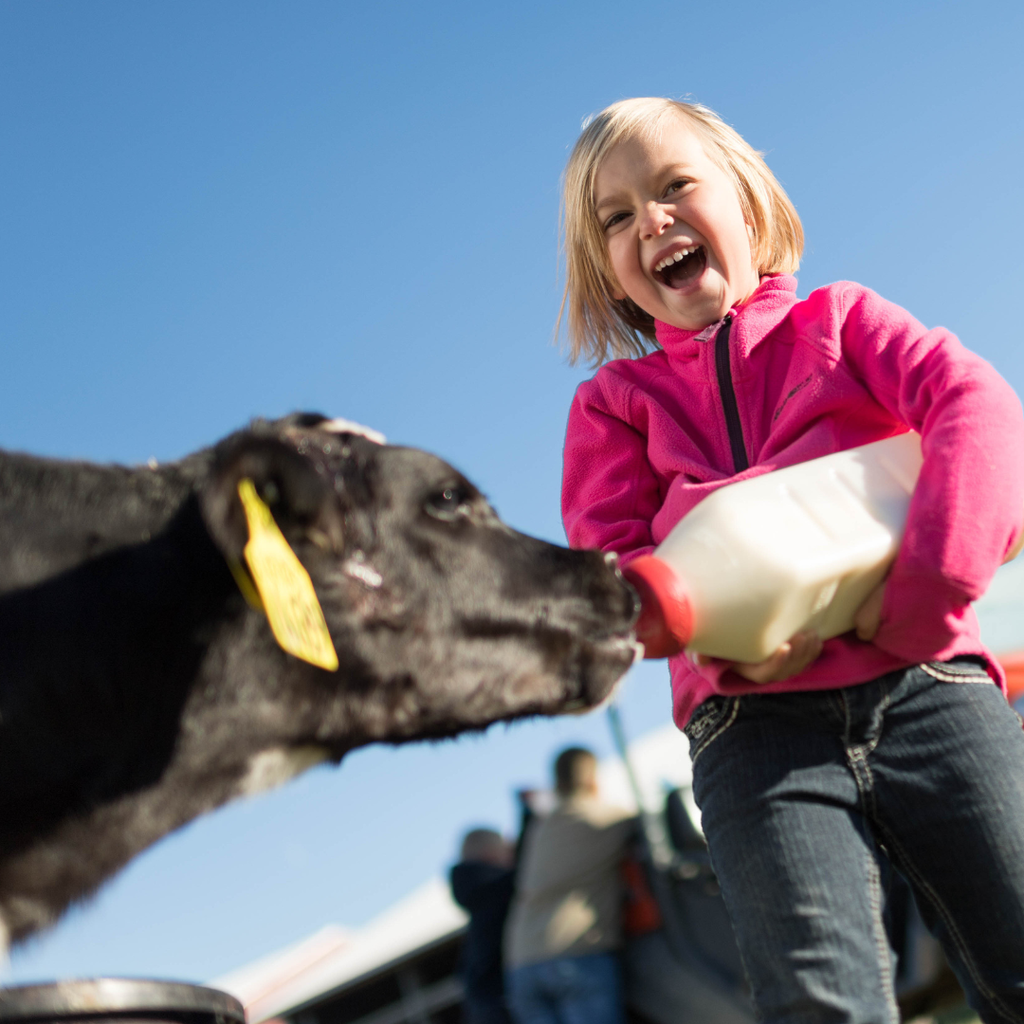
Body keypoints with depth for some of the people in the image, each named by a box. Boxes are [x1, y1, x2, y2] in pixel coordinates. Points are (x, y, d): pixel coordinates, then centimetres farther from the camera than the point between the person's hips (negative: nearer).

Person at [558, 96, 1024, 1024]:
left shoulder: (840, 320, 16)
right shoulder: (616, 400, 19)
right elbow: (607, 557, 5)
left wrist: (917, 590, -16)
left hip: (925, 680, 0)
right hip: (753, 723, 0)